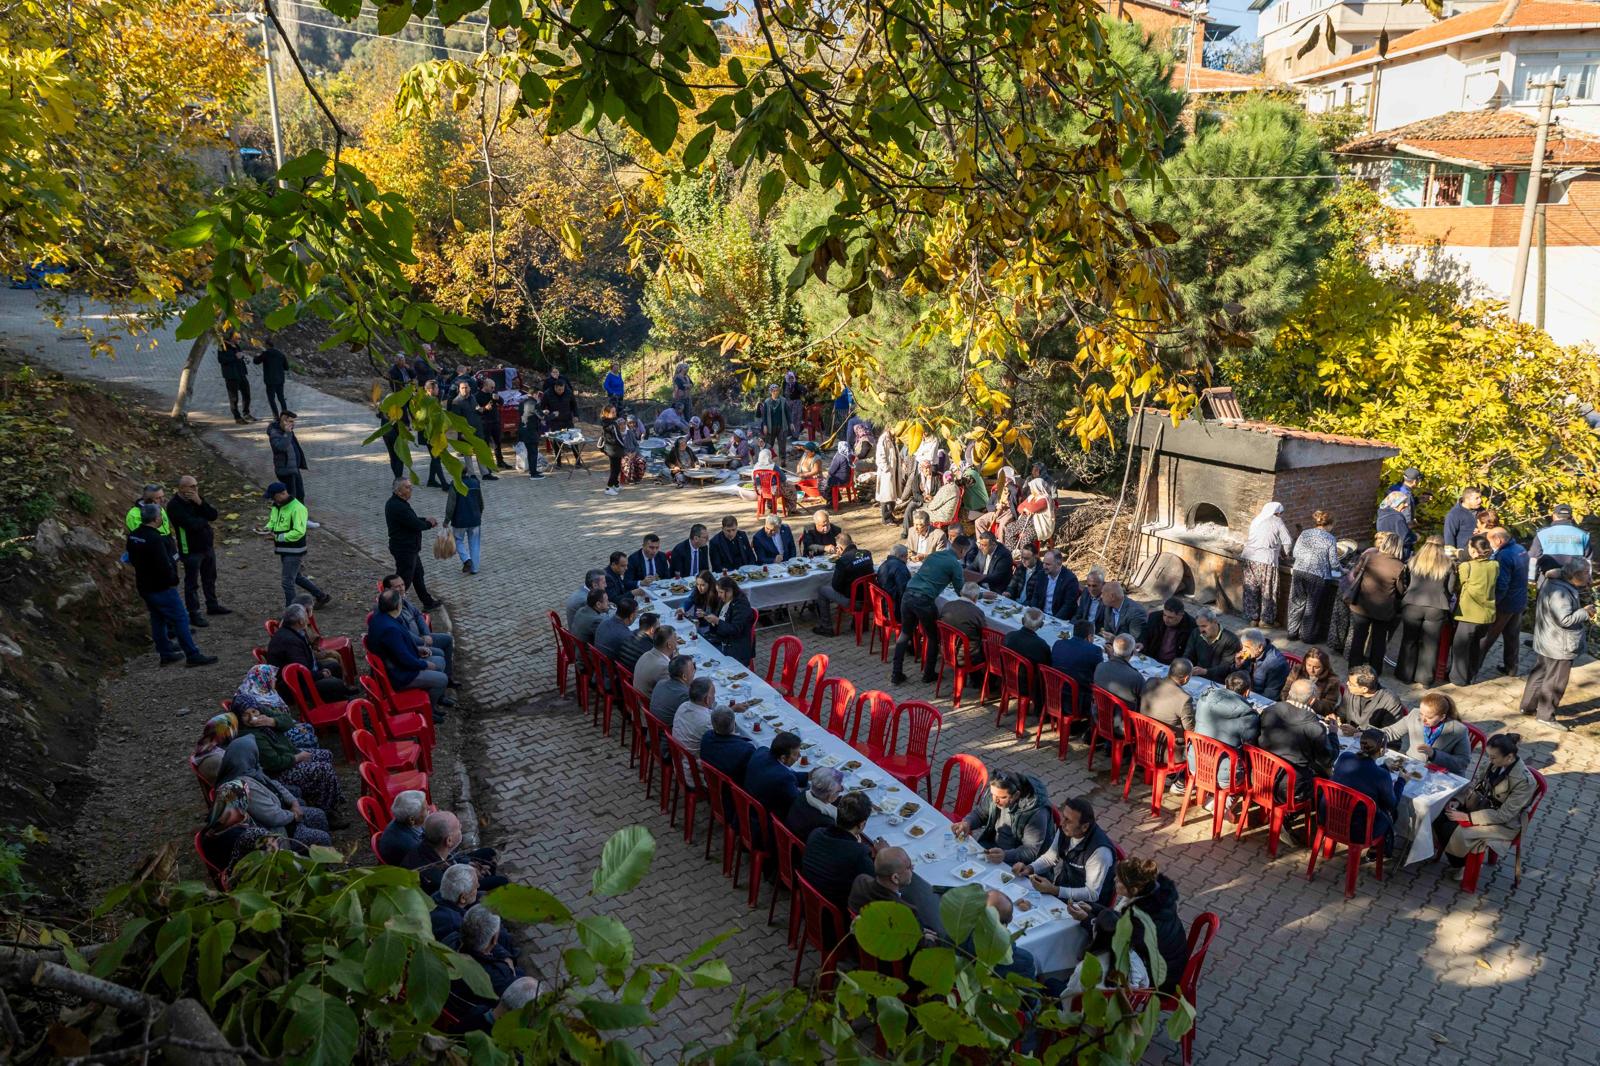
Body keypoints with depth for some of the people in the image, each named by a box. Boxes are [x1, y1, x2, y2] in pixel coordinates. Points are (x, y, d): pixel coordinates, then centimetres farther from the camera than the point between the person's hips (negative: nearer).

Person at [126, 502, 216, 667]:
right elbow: (165, 566, -26)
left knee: (158, 619, 18)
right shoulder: (155, 540, -27)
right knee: (180, 619, -2)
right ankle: (193, 655, 1)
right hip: (161, 588, -9)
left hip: (144, 587, 9)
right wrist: (173, 579, -8)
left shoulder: (133, 537, 2)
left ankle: (166, 653, 27)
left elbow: (133, 560, 14)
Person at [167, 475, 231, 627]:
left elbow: (213, 515, -8)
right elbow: (192, 524, -31)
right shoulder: (174, 506, -20)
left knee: (210, 579, 20)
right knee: (192, 584, 3)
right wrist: (204, 519, -11)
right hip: (191, 550, -7)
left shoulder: (198, 499, 2)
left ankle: (212, 605, 36)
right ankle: (194, 614, 12)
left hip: (208, 546, 7)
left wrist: (200, 502, -22)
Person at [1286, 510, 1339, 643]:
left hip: (1298, 572, 3)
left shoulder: (1304, 533, 4)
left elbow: (1295, 553, 6)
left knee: (1297, 602, 14)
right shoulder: (1330, 539, -5)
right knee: (1312, 606, 9)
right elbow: (1334, 563, -4)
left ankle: (1293, 632, 22)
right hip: (1317, 575, -3)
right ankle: (1307, 635, 18)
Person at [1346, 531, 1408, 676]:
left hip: (1361, 605, 1)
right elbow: (1402, 591, -8)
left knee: (1358, 637, 14)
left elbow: (1355, 574, 2)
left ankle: (1355, 667, 20)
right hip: (1384, 610, -1)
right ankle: (1375, 670, 22)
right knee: (1379, 641, 14)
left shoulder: (1369, 556, -11)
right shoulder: (1400, 567, -16)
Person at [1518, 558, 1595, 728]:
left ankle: (1528, 706, 31)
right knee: (1555, 682, 3)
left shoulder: (1553, 583, 5)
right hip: (1559, 647, -10)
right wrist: (1585, 613, -17)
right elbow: (1565, 619, -29)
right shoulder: (1559, 592, -27)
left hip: (1546, 643, 10)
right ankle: (1546, 716, 13)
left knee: (1538, 674, 20)